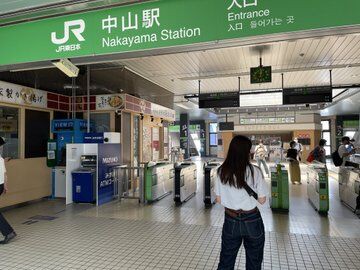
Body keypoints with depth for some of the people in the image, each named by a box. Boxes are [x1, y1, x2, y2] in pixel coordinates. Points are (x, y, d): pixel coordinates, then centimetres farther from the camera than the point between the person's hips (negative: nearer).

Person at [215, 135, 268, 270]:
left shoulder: (222, 171, -9)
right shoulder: (254, 171, -16)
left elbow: (218, 200, -2)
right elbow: (262, 200, -10)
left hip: (230, 221, 2)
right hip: (252, 221, -2)